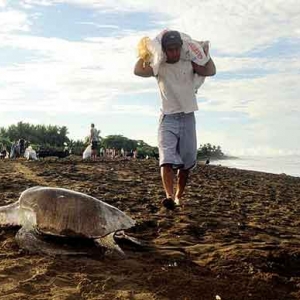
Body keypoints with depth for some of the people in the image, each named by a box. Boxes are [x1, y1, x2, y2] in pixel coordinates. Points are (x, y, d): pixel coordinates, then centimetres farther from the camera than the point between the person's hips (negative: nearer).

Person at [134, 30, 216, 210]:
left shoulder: (189, 64, 9)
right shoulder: (159, 68, 4)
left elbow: (211, 71, -2)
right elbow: (138, 71, -12)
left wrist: (205, 52, 5)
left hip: (188, 118, 3)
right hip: (168, 119, -2)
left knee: (186, 162, 8)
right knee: (167, 159, -20)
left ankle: (178, 196, 22)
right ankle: (169, 196, -32)